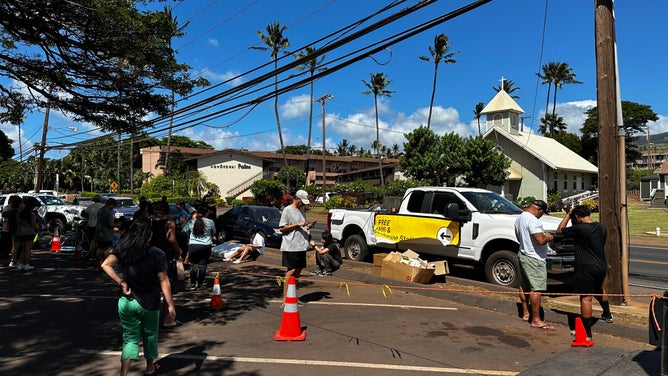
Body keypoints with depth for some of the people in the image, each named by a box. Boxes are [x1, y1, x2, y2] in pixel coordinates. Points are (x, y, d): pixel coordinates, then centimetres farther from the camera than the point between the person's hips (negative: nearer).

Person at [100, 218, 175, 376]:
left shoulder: (122, 250, -5)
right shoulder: (157, 254, -16)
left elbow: (105, 265, -15)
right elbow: (164, 281, -15)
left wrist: (121, 283, -9)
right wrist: (170, 305, -10)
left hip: (127, 302, 2)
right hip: (149, 304, -2)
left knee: (130, 338, 12)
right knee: (150, 335, 20)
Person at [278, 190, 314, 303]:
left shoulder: (301, 210, 16)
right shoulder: (287, 210, -7)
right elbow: (281, 228, -11)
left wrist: (308, 226, 4)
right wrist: (297, 224, -18)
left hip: (302, 246, 8)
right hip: (291, 246, -8)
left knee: (298, 271, 10)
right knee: (291, 271, -8)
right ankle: (285, 298, -1)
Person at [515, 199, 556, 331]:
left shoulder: (519, 218, 10)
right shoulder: (532, 220, -22)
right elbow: (541, 240, -29)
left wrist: (543, 235, 17)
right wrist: (549, 238, -7)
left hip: (523, 254, 10)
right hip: (534, 259, -10)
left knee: (524, 285, 18)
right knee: (536, 289, -6)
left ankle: (525, 314, 29)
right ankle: (536, 320, -2)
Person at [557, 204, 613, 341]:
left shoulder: (579, 229, -19)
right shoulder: (602, 227, 5)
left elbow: (560, 230, -5)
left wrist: (568, 214, 1)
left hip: (586, 268, -8)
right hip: (601, 266, 8)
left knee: (585, 298, -3)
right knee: (599, 289, 33)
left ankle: (587, 334, 0)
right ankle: (607, 315, 53)